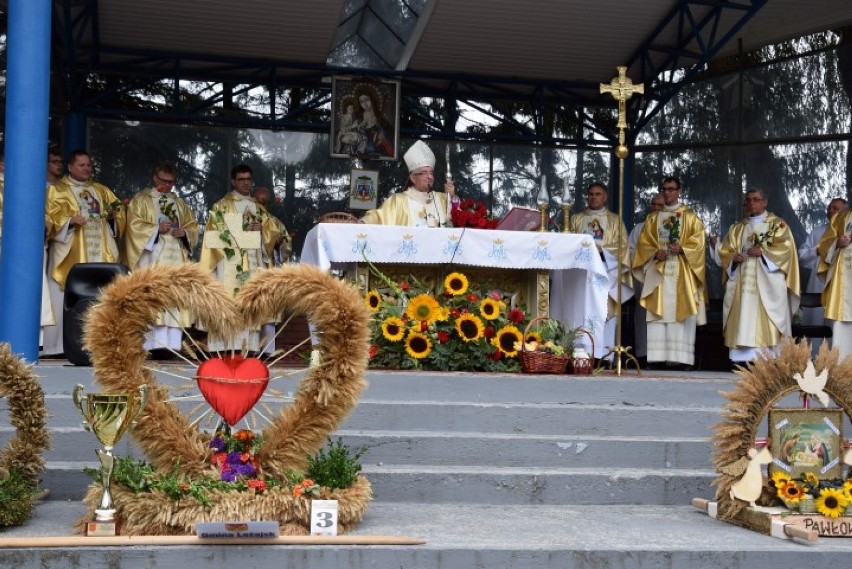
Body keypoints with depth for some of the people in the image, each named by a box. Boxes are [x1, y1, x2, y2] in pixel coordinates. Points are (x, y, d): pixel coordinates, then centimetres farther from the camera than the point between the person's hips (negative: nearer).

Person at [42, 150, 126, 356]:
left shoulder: (102, 190, 21)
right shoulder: (57, 190, 8)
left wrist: (113, 216, -3)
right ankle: (62, 345, -8)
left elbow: (120, 211, 19)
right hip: (70, 254, -4)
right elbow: (50, 218, -3)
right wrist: (70, 220, -20)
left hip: (100, 253, 4)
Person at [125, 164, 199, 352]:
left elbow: (192, 225, 18)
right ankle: (155, 342, -15)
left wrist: (184, 232, -3)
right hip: (152, 258, -5)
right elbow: (134, 224, -5)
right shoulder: (141, 200, 7)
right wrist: (157, 229, -15)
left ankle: (172, 343, -4)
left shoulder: (179, 203, 22)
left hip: (175, 258, 5)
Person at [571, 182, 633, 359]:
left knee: (604, 309, -9)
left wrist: (601, 249, -11)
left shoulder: (614, 220, 13)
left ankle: (602, 354, -10)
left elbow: (622, 245, 3)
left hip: (606, 272, -1)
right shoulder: (577, 219, 19)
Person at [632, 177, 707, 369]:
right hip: (658, 270, 2)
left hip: (682, 273, -2)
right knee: (658, 313, -5)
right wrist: (655, 253, -9)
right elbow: (643, 242, 10)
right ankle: (657, 356, -6)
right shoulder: (653, 218, 17)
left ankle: (680, 357, -9)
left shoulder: (690, 217, 10)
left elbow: (698, 241, 1)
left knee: (681, 313, -8)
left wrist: (681, 249, -16)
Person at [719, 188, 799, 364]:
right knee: (743, 315, -5)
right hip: (742, 281, 4)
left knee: (765, 318, -13)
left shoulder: (777, 224, 8)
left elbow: (785, 248, -4)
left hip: (767, 282, -4)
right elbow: (725, 251, 15)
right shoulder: (737, 227, 20)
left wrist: (762, 252, -16)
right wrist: (733, 257, -7)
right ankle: (743, 356, -7)